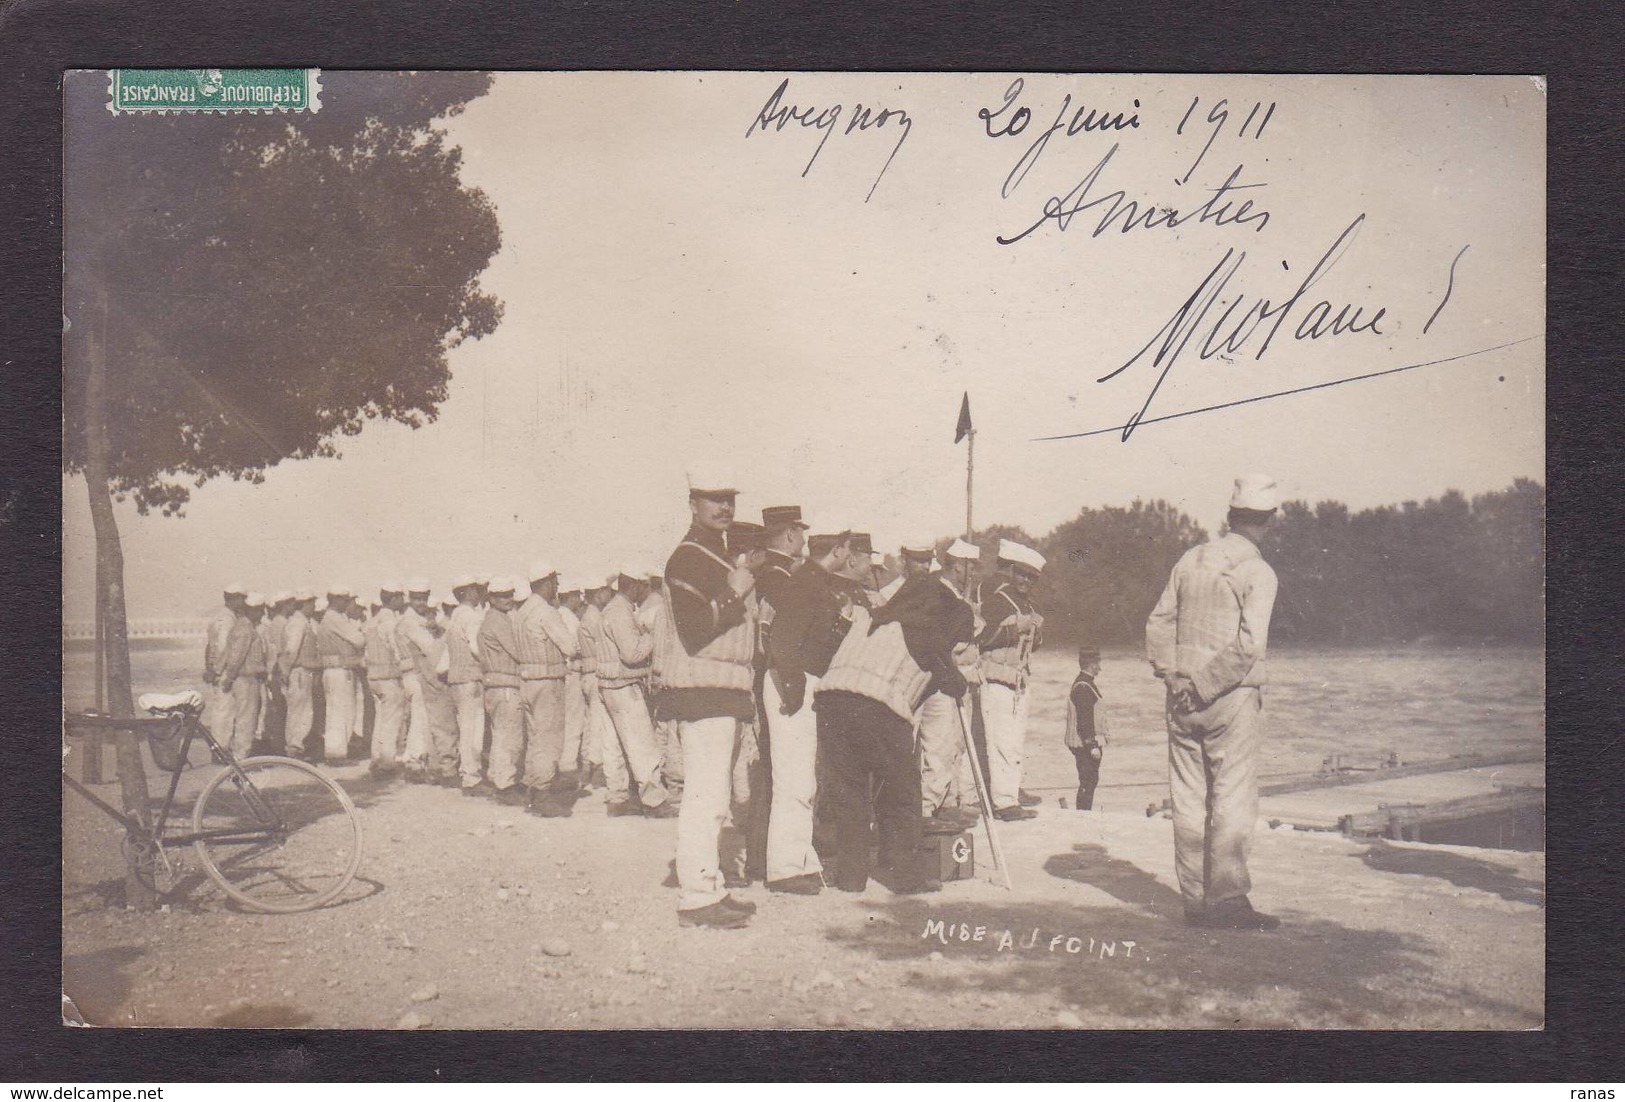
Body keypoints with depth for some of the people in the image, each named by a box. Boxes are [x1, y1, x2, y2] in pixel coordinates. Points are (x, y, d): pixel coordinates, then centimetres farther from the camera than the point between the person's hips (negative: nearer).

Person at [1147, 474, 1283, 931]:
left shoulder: (1191, 560, 8)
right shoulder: (1258, 573, -8)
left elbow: (1159, 624, 6)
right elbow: (1249, 644, -18)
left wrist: (1172, 676, 1)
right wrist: (1206, 685, -13)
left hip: (1183, 699, 5)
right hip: (1232, 701, -5)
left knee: (1189, 800, 9)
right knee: (1232, 801, 1)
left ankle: (1195, 899, 14)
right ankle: (1228, 900, 3)